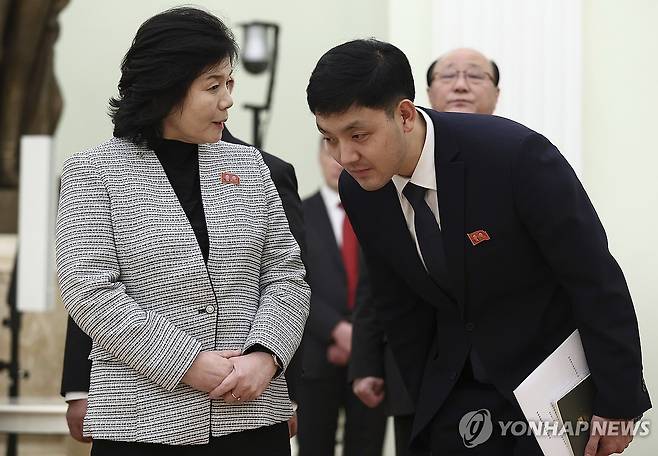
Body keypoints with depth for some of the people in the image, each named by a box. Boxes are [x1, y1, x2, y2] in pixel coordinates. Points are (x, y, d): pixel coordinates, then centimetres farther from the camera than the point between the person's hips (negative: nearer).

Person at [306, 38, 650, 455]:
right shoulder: (359, 190, -8)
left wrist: (618, 403, -15)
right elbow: (399, 310, 6)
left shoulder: (515, 154, -25)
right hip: (458, 388, 5)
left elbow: (597, 280, -18)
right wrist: (431, 405, 8)